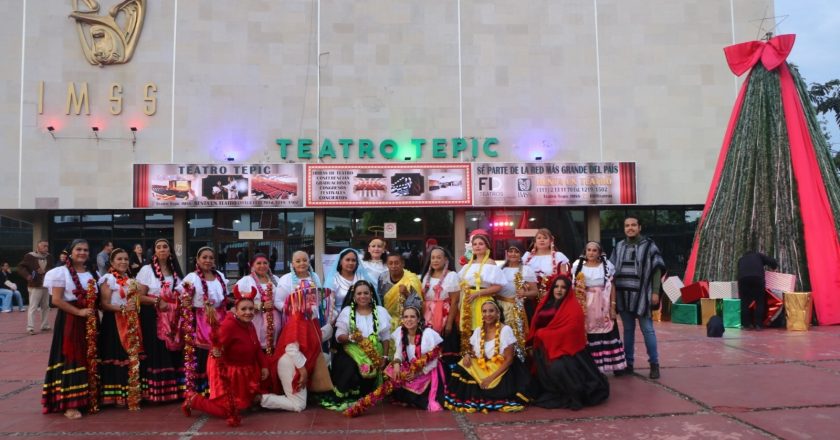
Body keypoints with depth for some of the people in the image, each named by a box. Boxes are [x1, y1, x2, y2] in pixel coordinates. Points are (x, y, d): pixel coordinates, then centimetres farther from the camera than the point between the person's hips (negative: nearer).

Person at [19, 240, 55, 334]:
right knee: (33, 307, -7)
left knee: (46, 307, 14)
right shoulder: (29, 256, -8)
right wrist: (27, 275, -21)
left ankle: (45, 326, 25)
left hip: (46, 286, 6)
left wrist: (45, 271, -16)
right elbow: (20, 267, -7)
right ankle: (30, 328, -5)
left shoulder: (49, 257, 7)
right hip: (35, 286, -6)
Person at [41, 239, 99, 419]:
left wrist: (93, 311, -1)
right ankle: (69, 404, -4)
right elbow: (57, 300, -12)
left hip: (90, 321, 6)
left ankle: (88, 398, 18)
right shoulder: (61, 272, -4)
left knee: (89, 359, 9)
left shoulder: (93, 274, 14)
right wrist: (79, 312, -18)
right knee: (71, 360, -7)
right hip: (70, 321, -6)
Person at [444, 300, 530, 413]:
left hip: (500, 372, -4)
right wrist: (467, 354, -11)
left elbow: (509, 359, -11)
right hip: (480, 370, 4)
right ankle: (471, 400, -5)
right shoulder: (478, 331, 6)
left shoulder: (505, 330, -8)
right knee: (462, 369, -22)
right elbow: (472, 351, 15)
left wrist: (492, 377, -20)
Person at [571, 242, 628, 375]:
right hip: (585, 306, 0)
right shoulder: (578, 266, 6)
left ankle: (615, 364, 7)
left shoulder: (606, 265, 5)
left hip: (603, 307, 0)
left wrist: (613, 306, -1)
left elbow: (612, 287, 4)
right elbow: (573, 287, 11)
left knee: (606, 334, -2)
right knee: (587, 335, -3)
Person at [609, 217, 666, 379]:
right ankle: (628, 363, 17)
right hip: (623, 295, 4)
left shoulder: (649, 246, 0)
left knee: (647, 330, 0)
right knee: (628, 330, 10)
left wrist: (655, 292, -9)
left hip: (641, 295, -4)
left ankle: (654, 364, 9)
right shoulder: (619, 247, 11)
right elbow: (612, 270, 14)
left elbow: (657, 270, -3)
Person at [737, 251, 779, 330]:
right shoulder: (758, 255, 30)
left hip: (743, 278, 2)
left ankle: (746, 324, 10)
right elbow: (773, 262, 18)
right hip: (757, 277, -2)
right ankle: (758, 324, 2)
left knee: (745, 302, 10)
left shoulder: (741, 259, 35)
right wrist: (773, 267, 40)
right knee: (759, 301, 7)